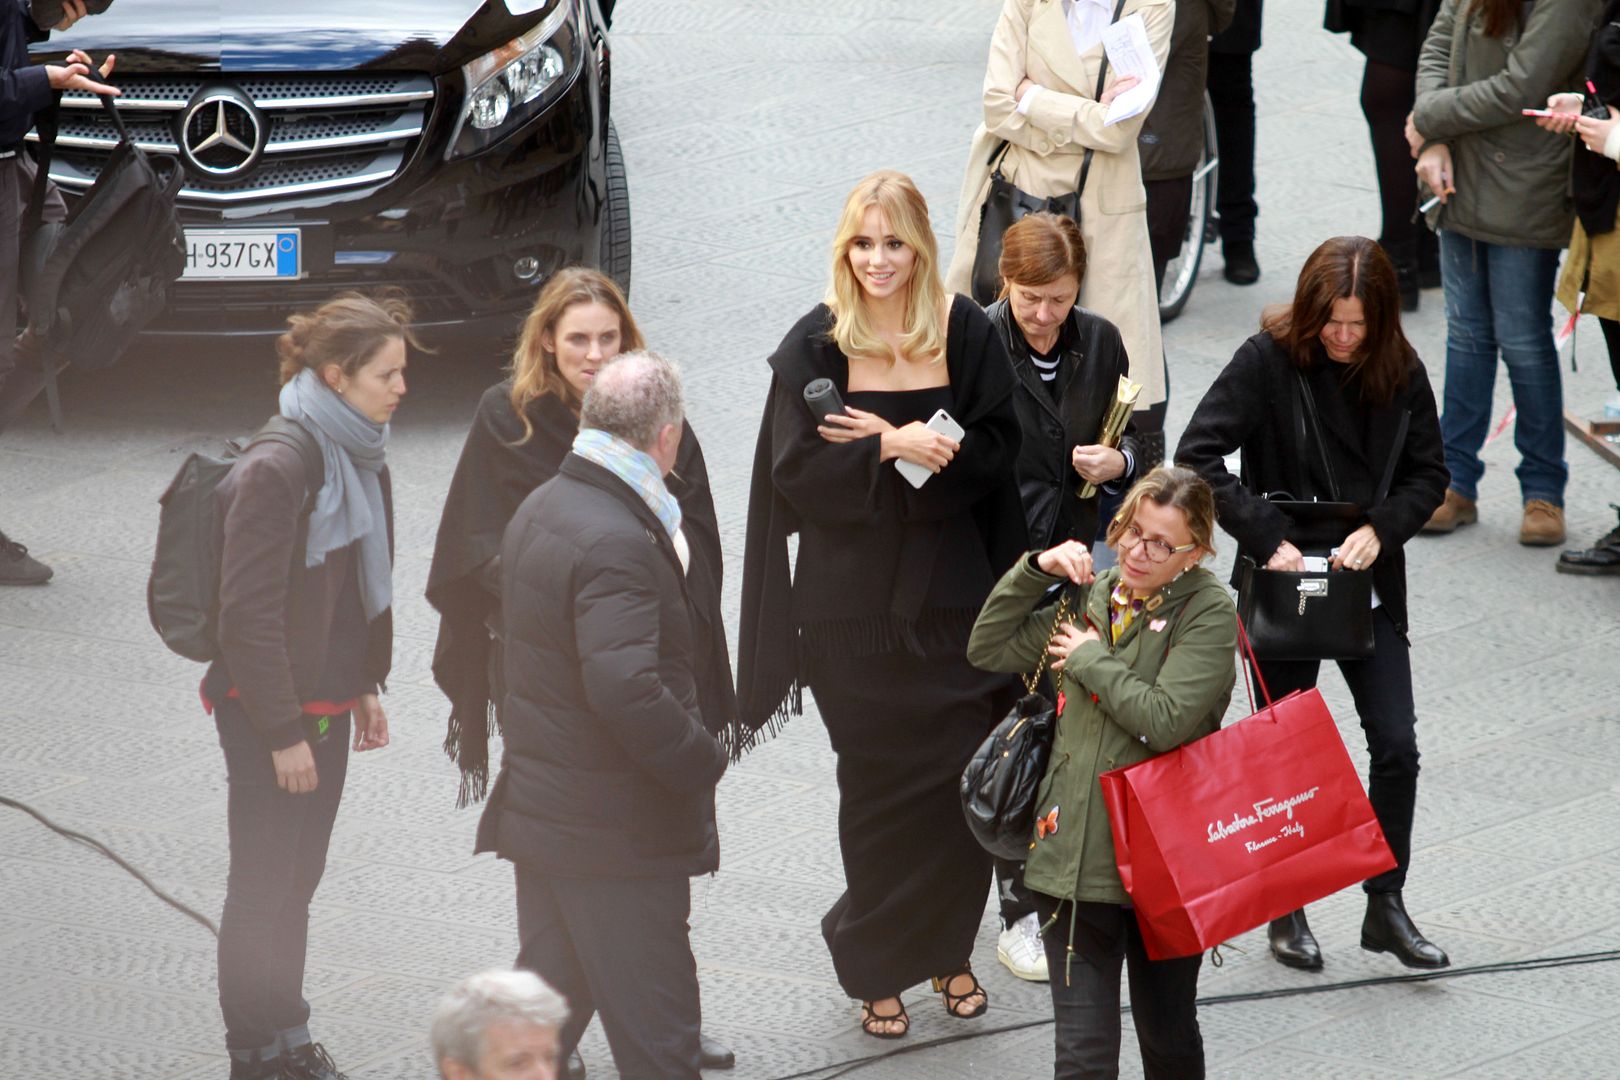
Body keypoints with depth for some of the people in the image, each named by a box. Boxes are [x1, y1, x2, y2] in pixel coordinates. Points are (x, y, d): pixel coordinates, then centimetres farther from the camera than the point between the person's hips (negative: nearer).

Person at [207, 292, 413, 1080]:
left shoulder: (356, 458, 7)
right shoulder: (275, 470, -22)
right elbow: (248, 613, -22)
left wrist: (365, 686, 17)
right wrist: (284, 733, -20)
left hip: (324, 704, 9)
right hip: (266, 715, -9)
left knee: (296, 880, 16)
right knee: (264, 887, 1)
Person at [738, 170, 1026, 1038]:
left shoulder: (963, 331, -1)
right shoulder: (815, 345, -5)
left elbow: (998, 447, -3)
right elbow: (796, 468, -9)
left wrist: (891, 440, -13)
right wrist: (890, 450, -22)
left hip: (953, 593, 1)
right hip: (854, 601, -1)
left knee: (963, 778, 1)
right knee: (878, 786, 4)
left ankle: (948, 948, 20)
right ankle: (877, 968, 17)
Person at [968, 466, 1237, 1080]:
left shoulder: (1208, 614, -8)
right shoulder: (1092, 597, 8)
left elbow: (1165, 720, -20)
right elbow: (989, 650, 14)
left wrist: (1089, 659, -9)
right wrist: (1036, 570, 2)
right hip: (1075, 858, 3)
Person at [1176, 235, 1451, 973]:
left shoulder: (1401, 372, -4)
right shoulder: (1268, 360, -14)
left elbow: (1429, 473, 4)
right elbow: (1197, 455, -18)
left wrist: (1380, 528, -15)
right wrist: (1266, 537, -24)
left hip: (1368, 581, 3)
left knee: (1396, 745, -2)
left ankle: (1385, 907, 12)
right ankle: (1286, 910, 22)